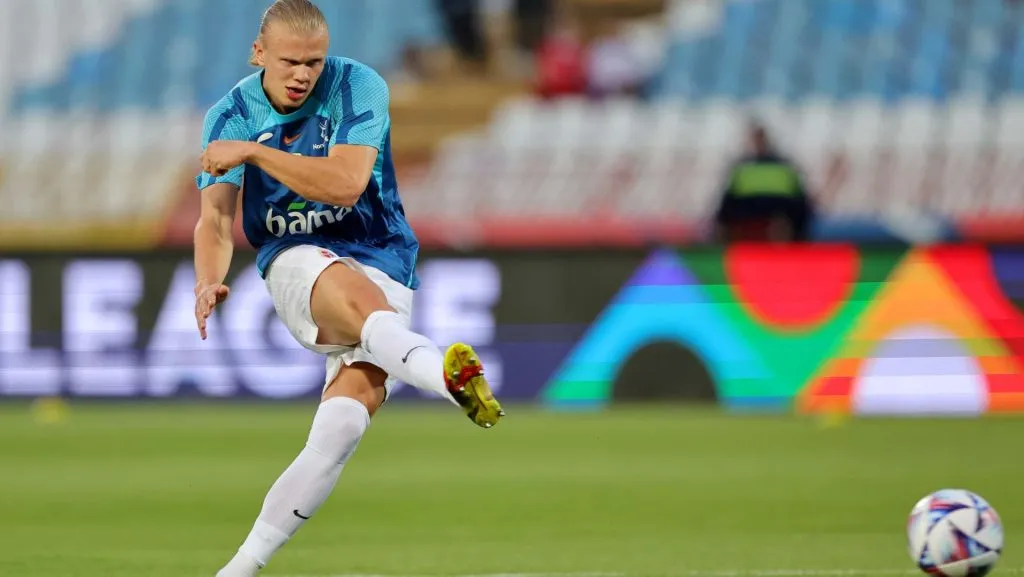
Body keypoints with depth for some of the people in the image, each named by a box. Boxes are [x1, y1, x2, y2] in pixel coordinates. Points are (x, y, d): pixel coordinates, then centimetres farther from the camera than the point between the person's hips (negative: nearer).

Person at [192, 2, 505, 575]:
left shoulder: (358, 88, -6)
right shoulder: (231, 116, 2)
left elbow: (345, 183, -18)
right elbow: (216, 217, -6)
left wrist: (252, 151, -22)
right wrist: (209, 280, -27)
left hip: (382, 261, 0)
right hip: (297, 260, 0)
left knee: (341, 427, -19)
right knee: (360, 299, -38)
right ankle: (447, 372, -69)